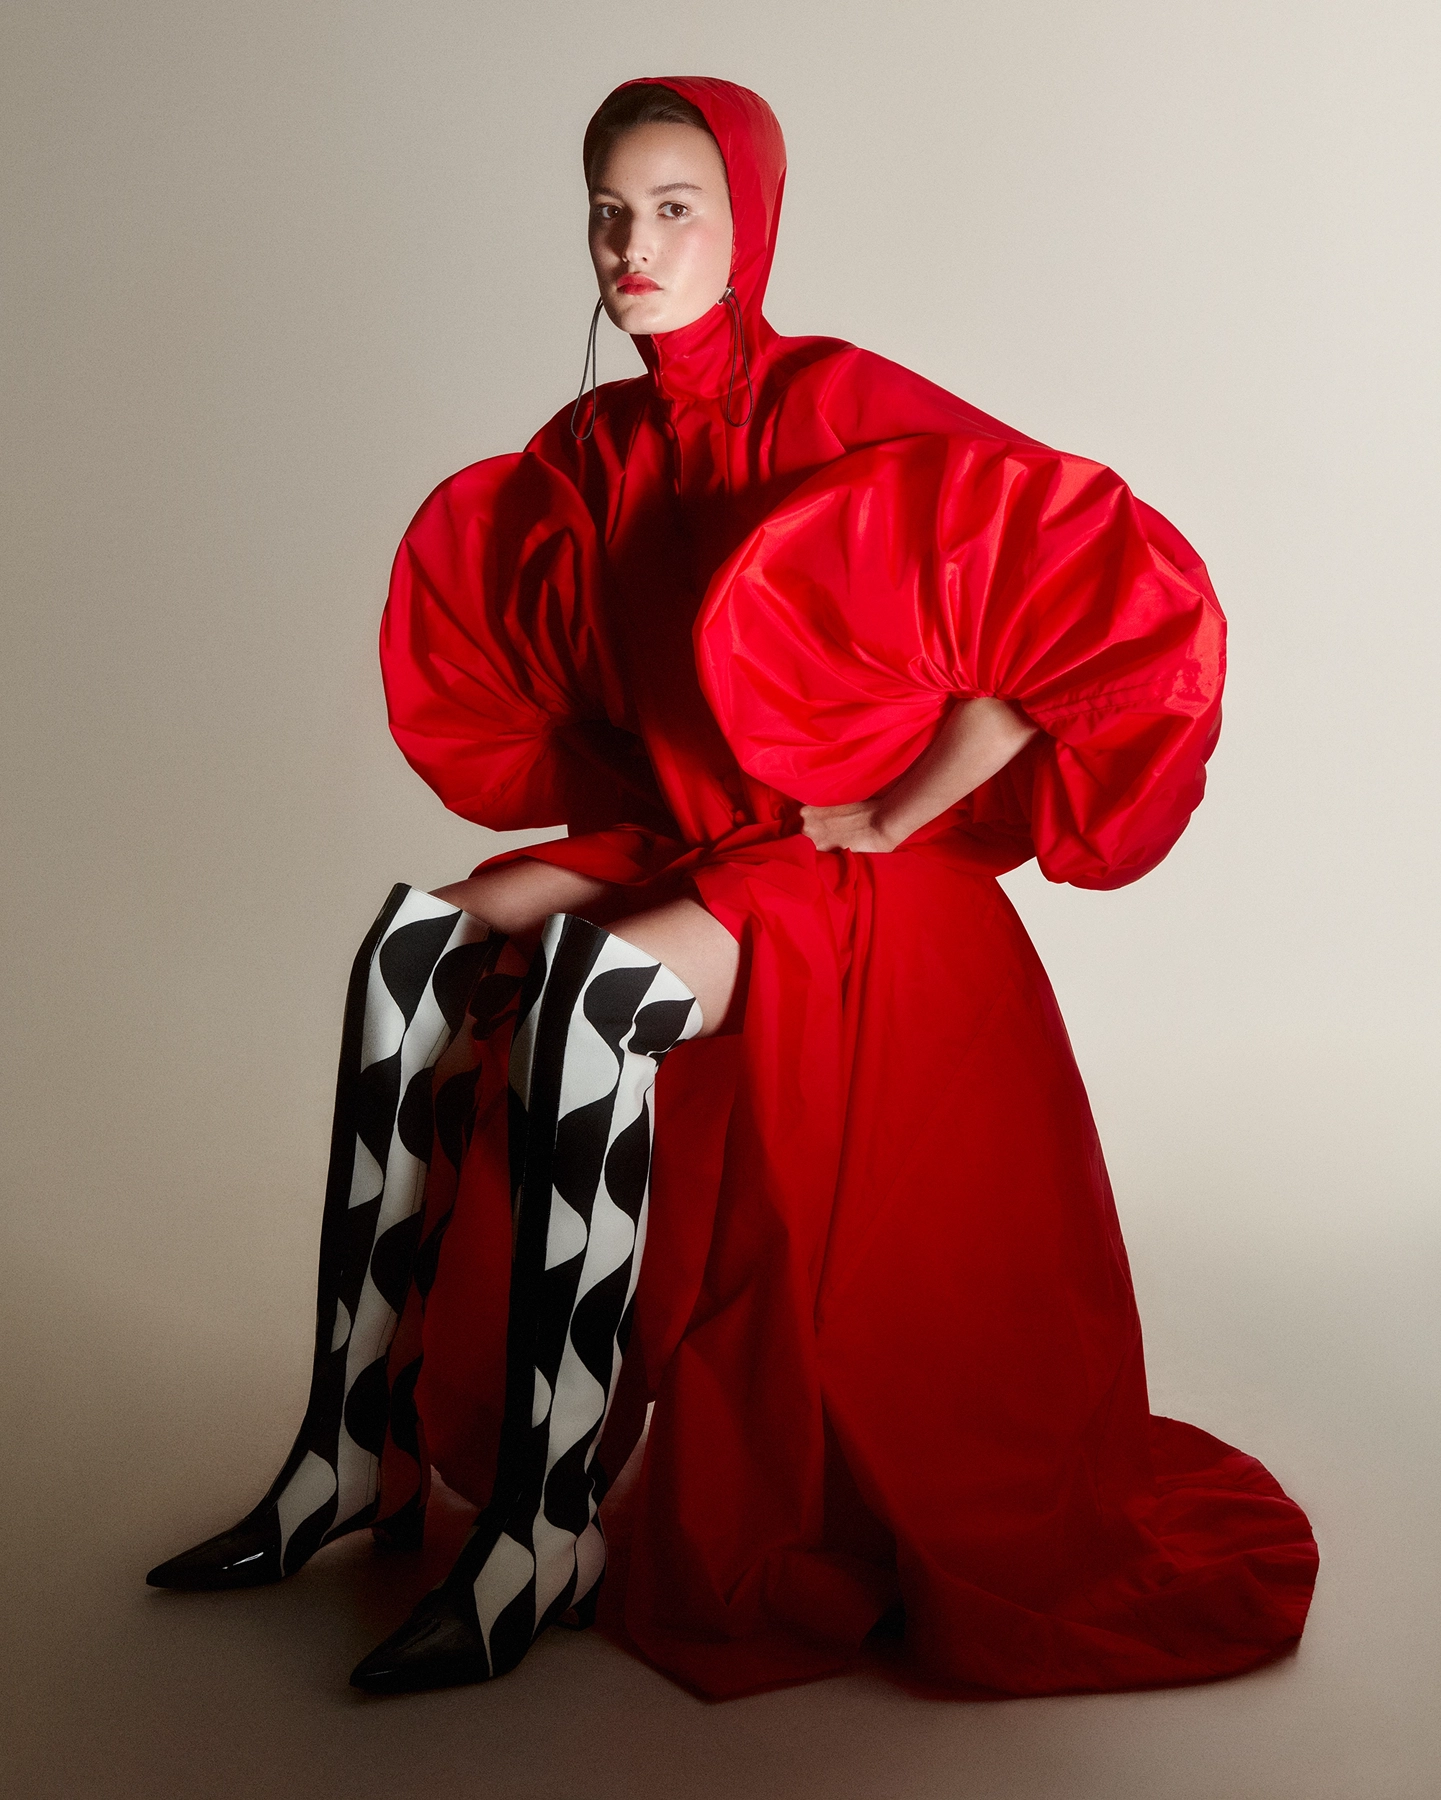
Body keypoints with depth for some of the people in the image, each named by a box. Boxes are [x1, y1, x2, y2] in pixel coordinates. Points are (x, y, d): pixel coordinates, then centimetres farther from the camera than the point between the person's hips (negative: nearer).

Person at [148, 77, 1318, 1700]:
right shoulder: (593, 451, 6)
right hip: (670, 849, 7)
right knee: (410, 949, -13)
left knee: (585, 992, -31)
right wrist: (619, 805, 7)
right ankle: (356, 1454, -9)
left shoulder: (844, 415, -14)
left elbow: (1136, 596, -21)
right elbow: (480, 654, 23)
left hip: (847, 889, -7)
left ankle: (546, 1533, -22)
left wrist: (896, 810, -17)